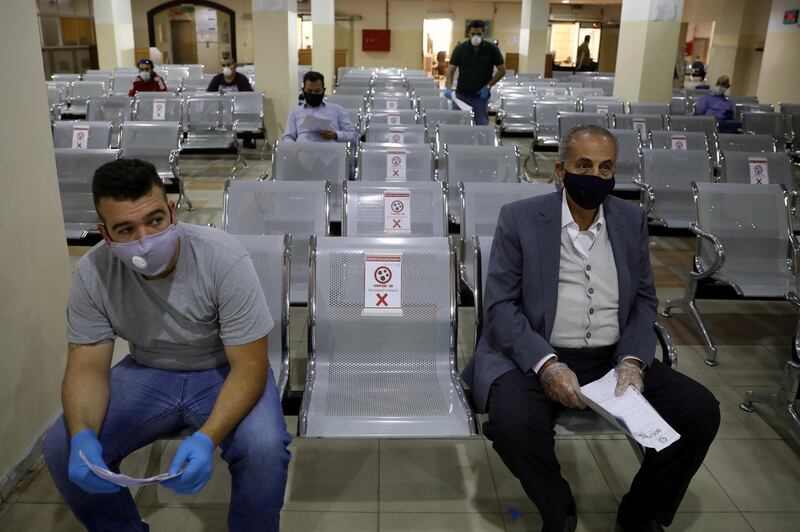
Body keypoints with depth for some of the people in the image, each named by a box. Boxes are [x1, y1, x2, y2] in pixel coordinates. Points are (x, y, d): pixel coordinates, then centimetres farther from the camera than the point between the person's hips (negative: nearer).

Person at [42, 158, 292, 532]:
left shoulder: (224, 259, -28)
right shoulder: (92, 274, -17)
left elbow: (249, 366, -25)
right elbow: (88, 367, -10)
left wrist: (207, 438, -40)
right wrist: (83, 436, -30)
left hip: (224, 371, -3)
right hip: (148, 372, 4)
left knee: (265, 449, -30)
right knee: (62, 449, -15)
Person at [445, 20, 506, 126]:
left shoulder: (492, 49, -7)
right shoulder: (460, 49, -5)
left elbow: (502, 70, 1)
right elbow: (451, 70, -5)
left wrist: (488, 85, -10)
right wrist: (449, 88, -21)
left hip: (481, 96, -1)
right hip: (462, 95, 1)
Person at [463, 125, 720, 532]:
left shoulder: (632, 220, 9)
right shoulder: (519, 218, -4)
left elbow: (644, 300, 11)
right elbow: (500, 305, -8)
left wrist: (632, 359, -9)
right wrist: (546, 363, -23)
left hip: (613, 358, 4)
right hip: (536, 357, -4)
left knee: (701, 411, -13)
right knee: (513, 419, -33)